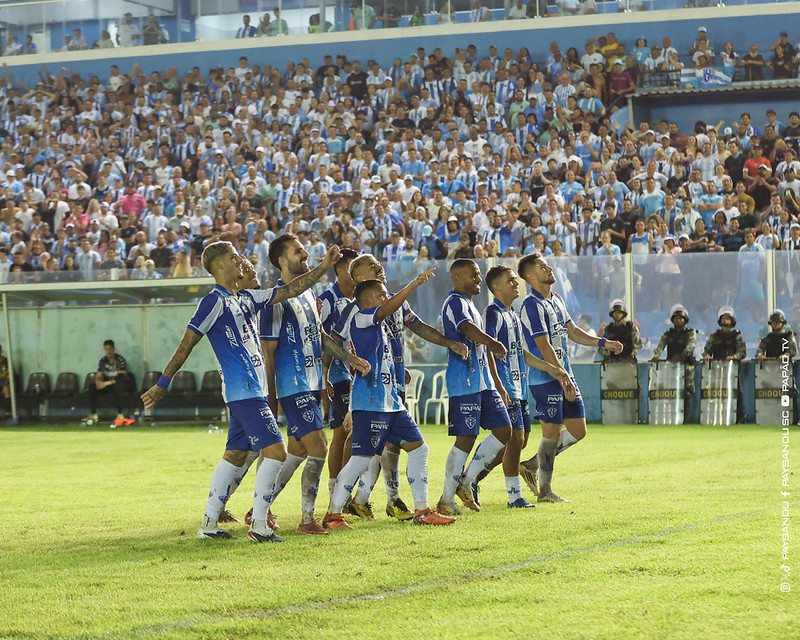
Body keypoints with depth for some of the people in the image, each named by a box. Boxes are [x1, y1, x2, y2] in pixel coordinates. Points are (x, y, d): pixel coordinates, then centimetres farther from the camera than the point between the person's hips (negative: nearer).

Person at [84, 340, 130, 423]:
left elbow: (122, 376, -21)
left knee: (117, 386, -41)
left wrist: (107, 383, -31)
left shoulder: (120, 360, -11)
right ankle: (93, 415, -18)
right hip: (107, 385, 5)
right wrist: (98, 382, -23)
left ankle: (120, 414, -41)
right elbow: (98, 376, 3)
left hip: (119, 384, -5)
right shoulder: (103, 361, 5)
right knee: (92, 387, -20)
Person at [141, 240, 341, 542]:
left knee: (235, 455, 11)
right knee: (276, 451, -12)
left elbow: (287, 291, 23)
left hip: (253, 390, 9)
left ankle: (209, 523, 14)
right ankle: (258, 526, -10)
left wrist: (323, 267, 19)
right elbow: (187, 342, -10)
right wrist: (162, 385, -10)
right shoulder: (215, 300, -9)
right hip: (244, 391, -9)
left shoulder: (245, 299, 17)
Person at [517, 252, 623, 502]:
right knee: (552, 433, -6)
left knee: (578, 430, 8)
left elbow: (572, 332, 24)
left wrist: (604, 343, 15)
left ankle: (533, 465, 21)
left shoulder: (557, 300, 15)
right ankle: (545, 491, 5)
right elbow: (544, 346, -19)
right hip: (545, 378, -9)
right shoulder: (533, 305, -15)